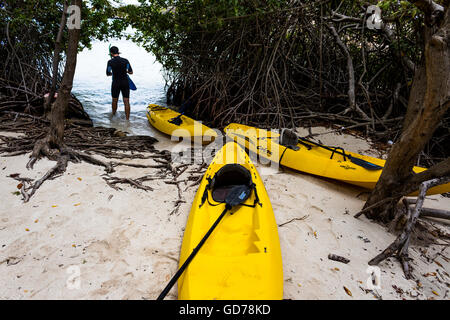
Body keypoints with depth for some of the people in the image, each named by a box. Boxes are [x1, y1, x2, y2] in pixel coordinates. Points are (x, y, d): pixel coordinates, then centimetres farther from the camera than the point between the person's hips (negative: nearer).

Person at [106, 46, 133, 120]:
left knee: (114, 100, 17)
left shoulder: (110, 62, -7)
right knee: (126, 101, 1)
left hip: (115, 83, 0)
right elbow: (131, 72, -1)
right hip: (125, 83, 1)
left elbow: (108, 74, 3)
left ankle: (113, 115, 34)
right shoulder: (125, 61, -5)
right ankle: (127, 118, -1)